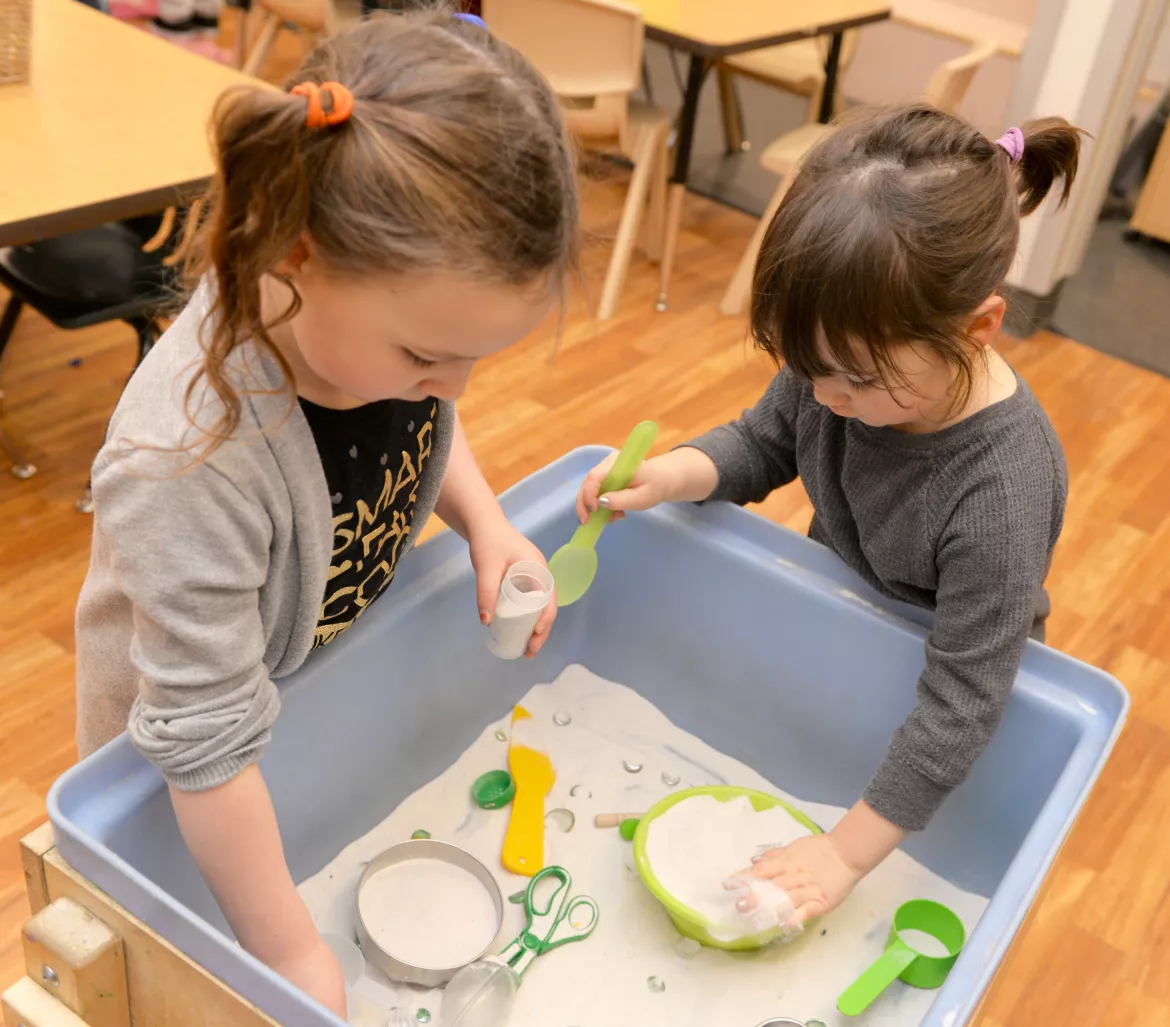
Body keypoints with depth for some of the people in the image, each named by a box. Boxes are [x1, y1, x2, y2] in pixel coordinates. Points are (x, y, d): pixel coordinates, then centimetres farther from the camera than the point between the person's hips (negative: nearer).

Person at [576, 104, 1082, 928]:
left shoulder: (1001, 493, -41)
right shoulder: (849, 356, -25)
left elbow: (961, 702, -34)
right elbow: (764, 443, -6)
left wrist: (848, 852, -31)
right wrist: (676, 475, -29)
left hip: (922, 668, -5)